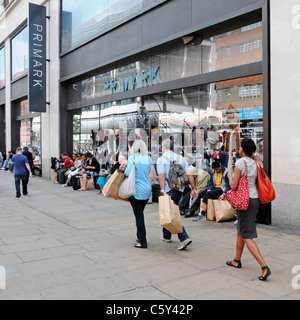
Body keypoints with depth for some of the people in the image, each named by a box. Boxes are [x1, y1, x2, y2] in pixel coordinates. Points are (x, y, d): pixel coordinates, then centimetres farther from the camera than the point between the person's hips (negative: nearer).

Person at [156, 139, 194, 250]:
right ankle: (166, 236, 33)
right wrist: (193, 188, 6)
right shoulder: (181, 158, 11)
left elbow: (161, 175, -18)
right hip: (180, 189, 6)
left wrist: (163, 190, -25)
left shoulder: (161, 159, -4)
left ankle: (184, 238, -17)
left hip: (169, 190, -6)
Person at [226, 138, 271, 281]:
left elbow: (234, 186, -16)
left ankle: (264, 267, -12)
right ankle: (237, 260, 33)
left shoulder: (240, 163, -15)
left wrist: (231, 179, 5)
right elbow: (258, 183, 14)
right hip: (255, 199, 8)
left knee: (247, 236, -5)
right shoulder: (255, 164, 8)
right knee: (240, 231, 21)